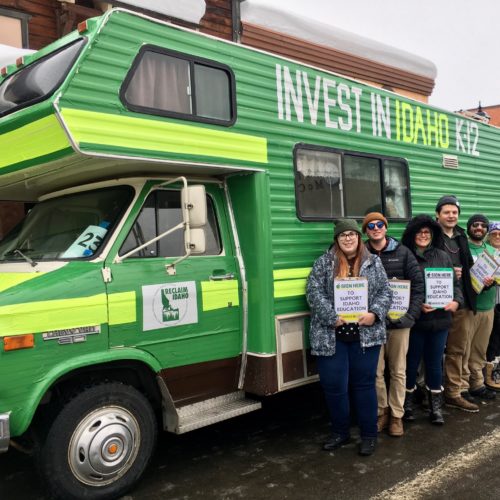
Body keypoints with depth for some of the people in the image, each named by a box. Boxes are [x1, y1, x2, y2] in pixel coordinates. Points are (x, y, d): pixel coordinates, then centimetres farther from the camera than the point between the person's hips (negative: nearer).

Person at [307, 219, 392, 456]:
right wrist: (332, 317, -15)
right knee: (334, 386, 6)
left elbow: (385, 292, 5)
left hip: (365, 335, 0)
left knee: (364, 384, 9)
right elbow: (314, 292, -5)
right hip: (331, 336, 0)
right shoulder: (324, 262, 2)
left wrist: (374, 314, -12)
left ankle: (369, 434, 22)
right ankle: (340, 432, 25)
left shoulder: (373, 262, 7)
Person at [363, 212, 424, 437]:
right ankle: (382, 411, 24)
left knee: (398, 371, 8)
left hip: (399, 321, 1)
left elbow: (418, 283, 1)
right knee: (376, 371, 5)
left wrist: (412, 314, -7)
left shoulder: (402, 252, 3)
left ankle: (396, 415, 23)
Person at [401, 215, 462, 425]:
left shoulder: (443, 256, 8)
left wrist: (456, 301, -7)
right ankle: (407, 405, 25)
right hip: (414, 320, -3)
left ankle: (436, 407, 25)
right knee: (411, 363, 9)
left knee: (435, 363, 13)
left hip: (439, 320, 3)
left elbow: (454, 283, 11)